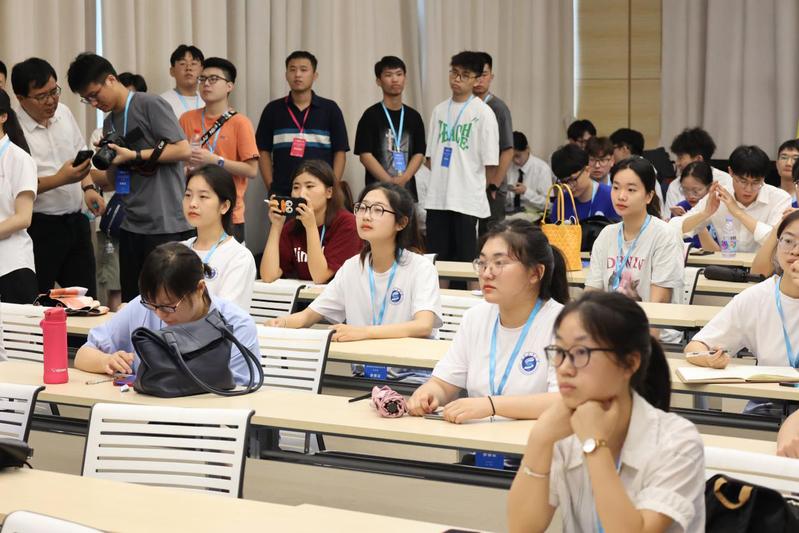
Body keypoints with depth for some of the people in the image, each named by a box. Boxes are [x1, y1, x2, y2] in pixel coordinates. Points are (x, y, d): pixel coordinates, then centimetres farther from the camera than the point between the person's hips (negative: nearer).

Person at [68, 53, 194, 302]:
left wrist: (133, 156, -13)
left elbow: (184, 150, -12)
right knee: (131, 303, 8)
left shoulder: (150, 105, -5)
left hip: (167, 225, -8)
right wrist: (106, 161, 0)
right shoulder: (110, 123, 17)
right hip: (132, 225, 8)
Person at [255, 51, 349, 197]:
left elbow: (340, 152, 5)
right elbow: (264, 152, 9)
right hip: (281, 192, 1)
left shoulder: (330, 109, 5)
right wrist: (271, 187, -2)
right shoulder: (273, 109, 8)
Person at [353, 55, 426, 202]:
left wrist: (403, 179, -11)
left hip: (408, 190, 4)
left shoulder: (413, 116, 12)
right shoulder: (371, 115, 0)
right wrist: (391, 182, -15)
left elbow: (419, 154, 8)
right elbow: (365, 155, -6)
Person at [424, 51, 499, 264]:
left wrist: (475, 186, 1)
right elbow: (430, 155, 15)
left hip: (467, 200, -5)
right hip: (437, 198, 5)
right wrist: (441, 180, 6)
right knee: (436, 258, 8)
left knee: (465, 258, -1)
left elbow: (490, 162, -5)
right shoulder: (439, 110, 11)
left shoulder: (483, 113, -4)